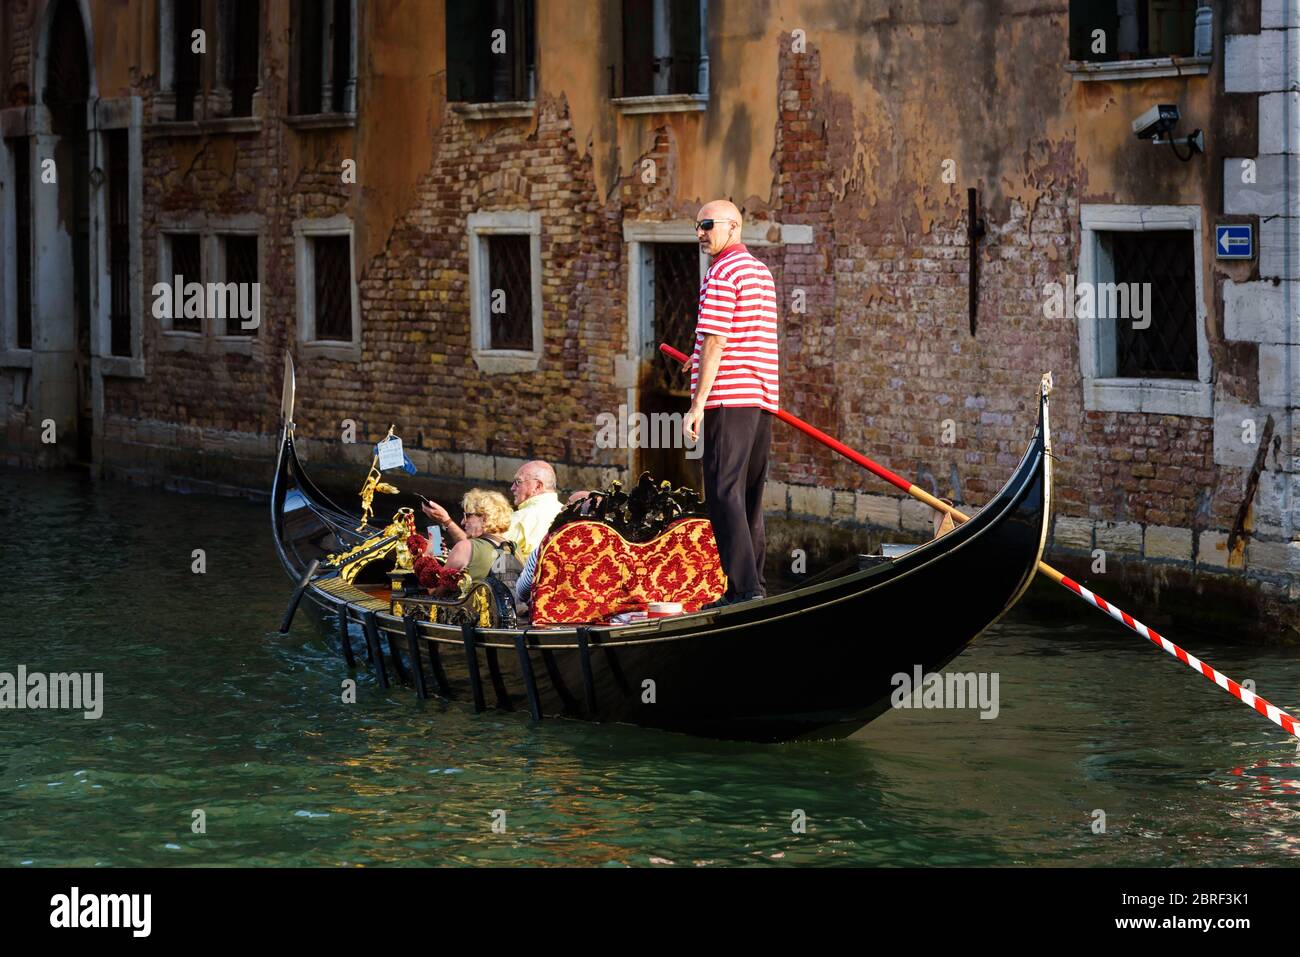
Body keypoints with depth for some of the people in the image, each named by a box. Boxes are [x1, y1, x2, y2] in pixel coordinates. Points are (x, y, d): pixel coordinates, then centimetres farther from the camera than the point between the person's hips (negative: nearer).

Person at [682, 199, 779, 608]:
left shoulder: (722, 274, -10)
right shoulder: (761, 272, 19)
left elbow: (715, 341, -16)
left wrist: (698, 404, -17)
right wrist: (703, 358, 32)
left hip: (728, 398, -9)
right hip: (762, 397, 9)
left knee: (724, 493, -10)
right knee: (749, 496, 13)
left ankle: (744, 588, -17)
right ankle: (755, 585, 14)